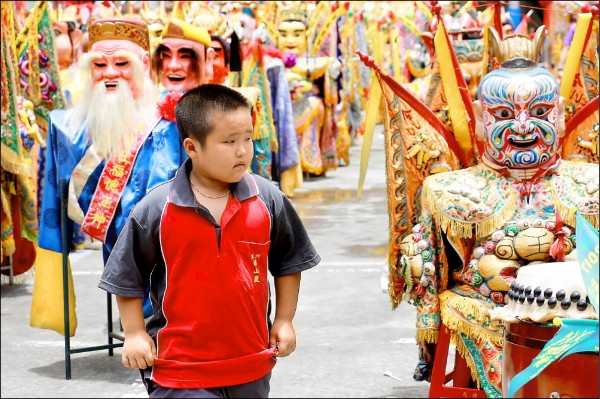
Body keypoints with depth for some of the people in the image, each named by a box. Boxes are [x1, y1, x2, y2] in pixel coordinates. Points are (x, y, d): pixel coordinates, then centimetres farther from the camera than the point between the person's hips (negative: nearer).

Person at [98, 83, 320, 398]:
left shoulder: (268, 199, -4)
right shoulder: (155, 209, -11)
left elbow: (288, 263, 9)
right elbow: (127, 276, 0)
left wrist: (284, 320, 8)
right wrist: (134, 333, -2)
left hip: (251, 365, 3)